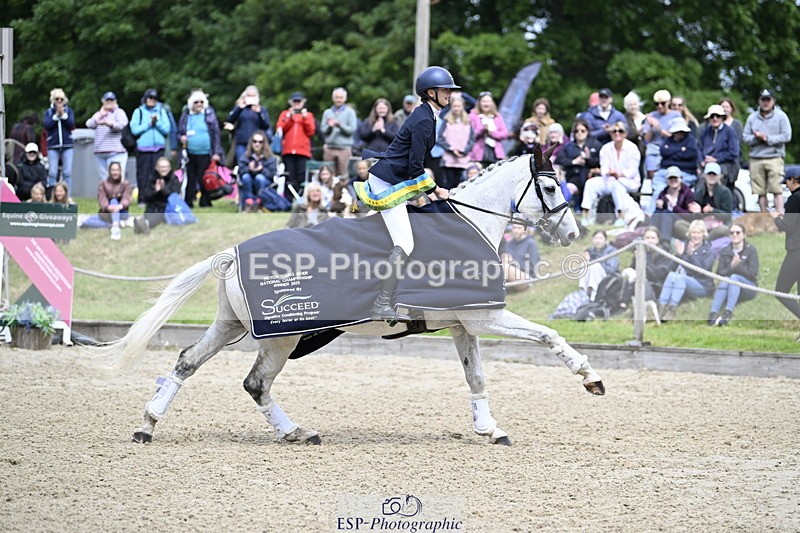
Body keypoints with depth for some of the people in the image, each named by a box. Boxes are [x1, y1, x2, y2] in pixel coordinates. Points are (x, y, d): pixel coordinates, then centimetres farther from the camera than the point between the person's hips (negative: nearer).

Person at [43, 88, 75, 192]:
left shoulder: (69, 111, 9)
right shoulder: (48, 112, 8)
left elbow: (71, 124, -4)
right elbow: (47, 125, -7)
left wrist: (63, 114, -12)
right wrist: (56, 115, -11)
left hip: (67, 145, 0)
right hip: (53, 145, 0)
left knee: (67, 172, -3)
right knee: (52, 173, -4)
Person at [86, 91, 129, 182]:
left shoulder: (119, 112, 6)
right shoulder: (98, 114, 23)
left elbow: (122, 124, -14)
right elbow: (89, 124, 9)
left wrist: (108, 123, -31)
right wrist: (100, 115, 1)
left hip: (116, 152, -6)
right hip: (100, 153, 6)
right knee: (104, 179, 4)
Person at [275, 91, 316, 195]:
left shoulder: (308, 115, 15)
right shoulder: (285, 114, 16)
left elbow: (311, 132, 4)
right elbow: (279, 129, 2)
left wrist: (305, 118, -6)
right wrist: (289, 118, -7)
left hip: (303, 150, -1)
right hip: (288, 151, 1)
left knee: (302, 177, -10)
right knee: (290, 178, -2)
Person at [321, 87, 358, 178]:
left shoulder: (350, 112, 6)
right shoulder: (327, 112, 15)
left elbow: (352, 129, -3)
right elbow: (322, 130, 8)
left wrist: (340, 125, -16)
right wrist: (329, 126, -12)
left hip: (344, 148, -3)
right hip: (329, 148, 3)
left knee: (343, 174, -8)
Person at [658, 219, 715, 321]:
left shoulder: (708, 251, 0)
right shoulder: (685, 246, 11)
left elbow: (702, 270, -15)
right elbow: (674, 267, 7)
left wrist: (691, 255, -25)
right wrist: (679, 254, -11)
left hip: (702, 285, -4)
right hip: (684, 282, 4)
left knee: (680, 277, -32)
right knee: (671, 275, -27)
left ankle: (671, 311, -43)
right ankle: (661, 308, -39)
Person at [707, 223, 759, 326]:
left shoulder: (751, 250, 2)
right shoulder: (724, 252, 10)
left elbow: (753, 274, -7)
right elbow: (719, 273, 0)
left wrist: (737, 266, -19)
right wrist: (731, 267, -19)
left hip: (748, 288, -2)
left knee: (734, 277, -32)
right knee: (724, 281, -32)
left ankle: (728, 313, -52)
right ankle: (713, 313, -53)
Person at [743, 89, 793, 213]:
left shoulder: (781, 116, 4)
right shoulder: (752, 117, 15)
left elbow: (786, 136, -4)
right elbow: (745, 136, 11)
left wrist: (767, 138, -11)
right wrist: (756, 138, -10)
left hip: (774, 157, -3)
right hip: (756, 158, 3)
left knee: (777, 189, -12)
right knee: (760, 191, 3)